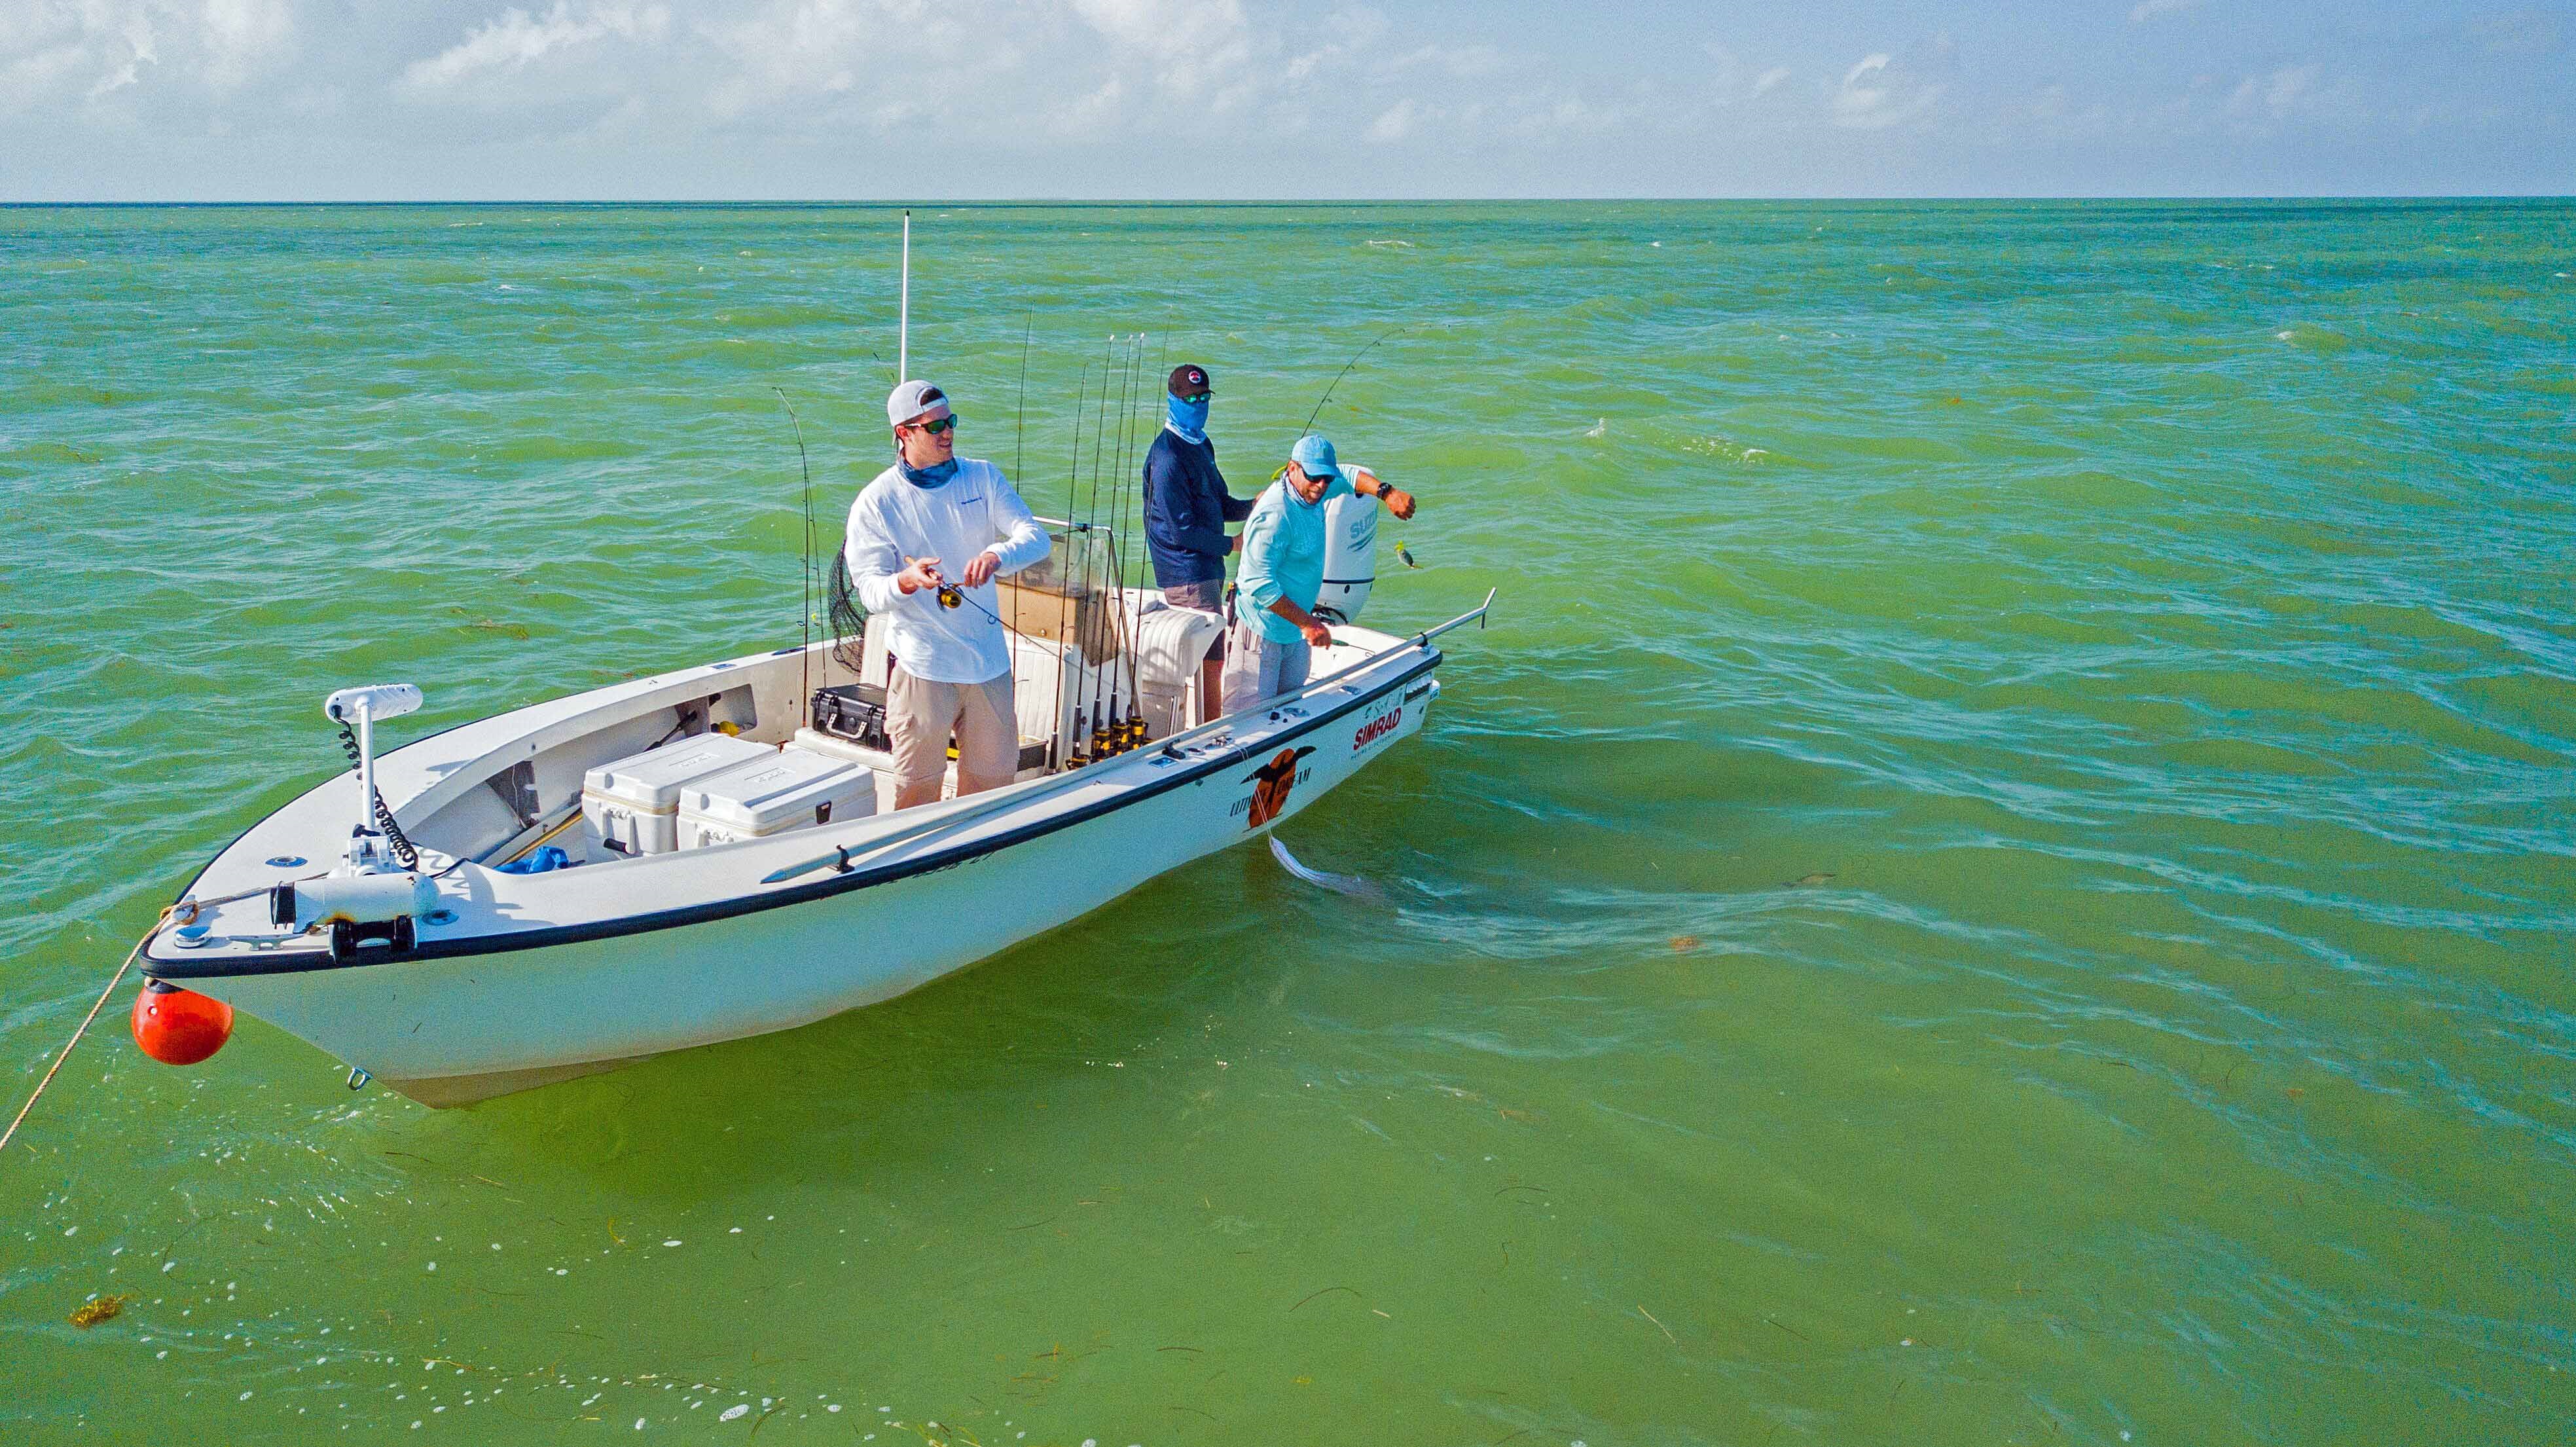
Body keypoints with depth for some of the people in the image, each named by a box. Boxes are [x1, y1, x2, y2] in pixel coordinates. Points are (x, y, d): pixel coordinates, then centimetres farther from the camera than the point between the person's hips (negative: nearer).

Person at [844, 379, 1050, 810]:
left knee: (995, 774, 15)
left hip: (989, 659, 4)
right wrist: (906, 581, -31)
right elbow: (869, 591, -8)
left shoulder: (983, 477, 5)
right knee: (917, 786, 3)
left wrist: (997, 556, -29)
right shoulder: (876, 503, -5)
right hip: (922, 666, -3)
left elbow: (1036, 537, -7)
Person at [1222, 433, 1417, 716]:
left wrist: (1387, 493, 1)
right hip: (1261, 631, -10)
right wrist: (1307, 623, -24)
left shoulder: (1310, 491, 1)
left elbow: (1351, 475, 21)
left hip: (1295, 633, 10)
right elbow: (1259, 584, -26)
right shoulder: (1275, 515, -26)